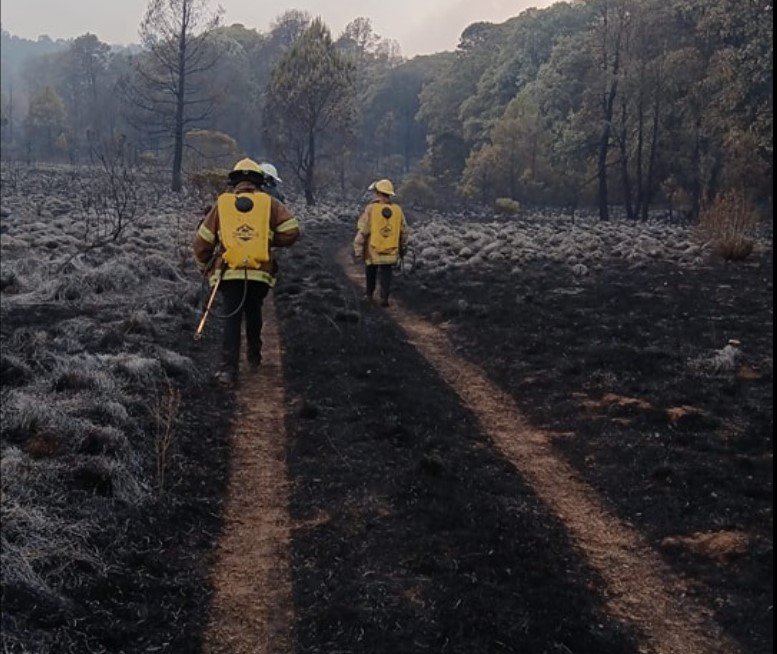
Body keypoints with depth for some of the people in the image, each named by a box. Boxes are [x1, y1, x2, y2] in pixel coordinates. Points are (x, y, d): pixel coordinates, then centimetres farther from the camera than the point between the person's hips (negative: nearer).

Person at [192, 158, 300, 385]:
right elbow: (291, 231, -3)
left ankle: (228, 368, -7)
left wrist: (204, 267, 23)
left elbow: (202, 241, 8)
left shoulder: (222, 203, 7)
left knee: (232, 319, 2)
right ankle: (254, 357, 35)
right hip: (260, 274, 1)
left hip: (229, 274, -1)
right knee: (253, 314, 23)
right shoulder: (270, 204, 5)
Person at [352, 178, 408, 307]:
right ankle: (384, 298, -1)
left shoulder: (370, 209, -14)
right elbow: (403, 231, 6)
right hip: (390, 251, 1)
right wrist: (402, 246, 21)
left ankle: (369, 294, 33)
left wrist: (357, 250, -9)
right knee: (386, 274, 10)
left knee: (371, 272, 20)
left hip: (373, 251, -1)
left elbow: (362, 232, -14)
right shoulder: (397, 209, -3)